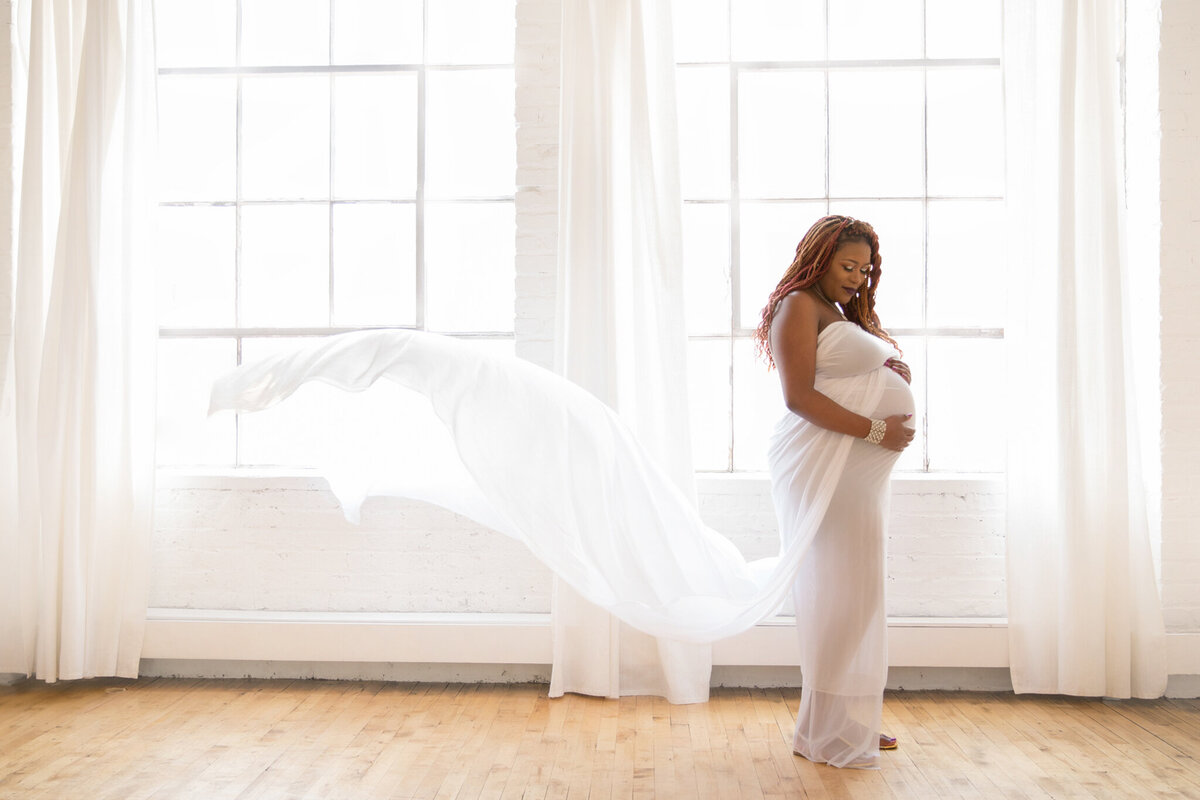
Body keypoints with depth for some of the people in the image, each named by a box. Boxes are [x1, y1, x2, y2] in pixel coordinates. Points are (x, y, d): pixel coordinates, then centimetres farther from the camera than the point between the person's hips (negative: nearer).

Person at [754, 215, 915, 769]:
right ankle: (828, 734, 4)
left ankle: (851, 722, 24)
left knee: (855, 592, 12)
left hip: (858, 469, 10)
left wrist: (896, 368, 7)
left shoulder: (848, 315, 24)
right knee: (837, 589, -8)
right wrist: (875, 430, -18)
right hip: (823, 464, -10)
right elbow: (798, 396, -17)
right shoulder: (800, 306, -6)